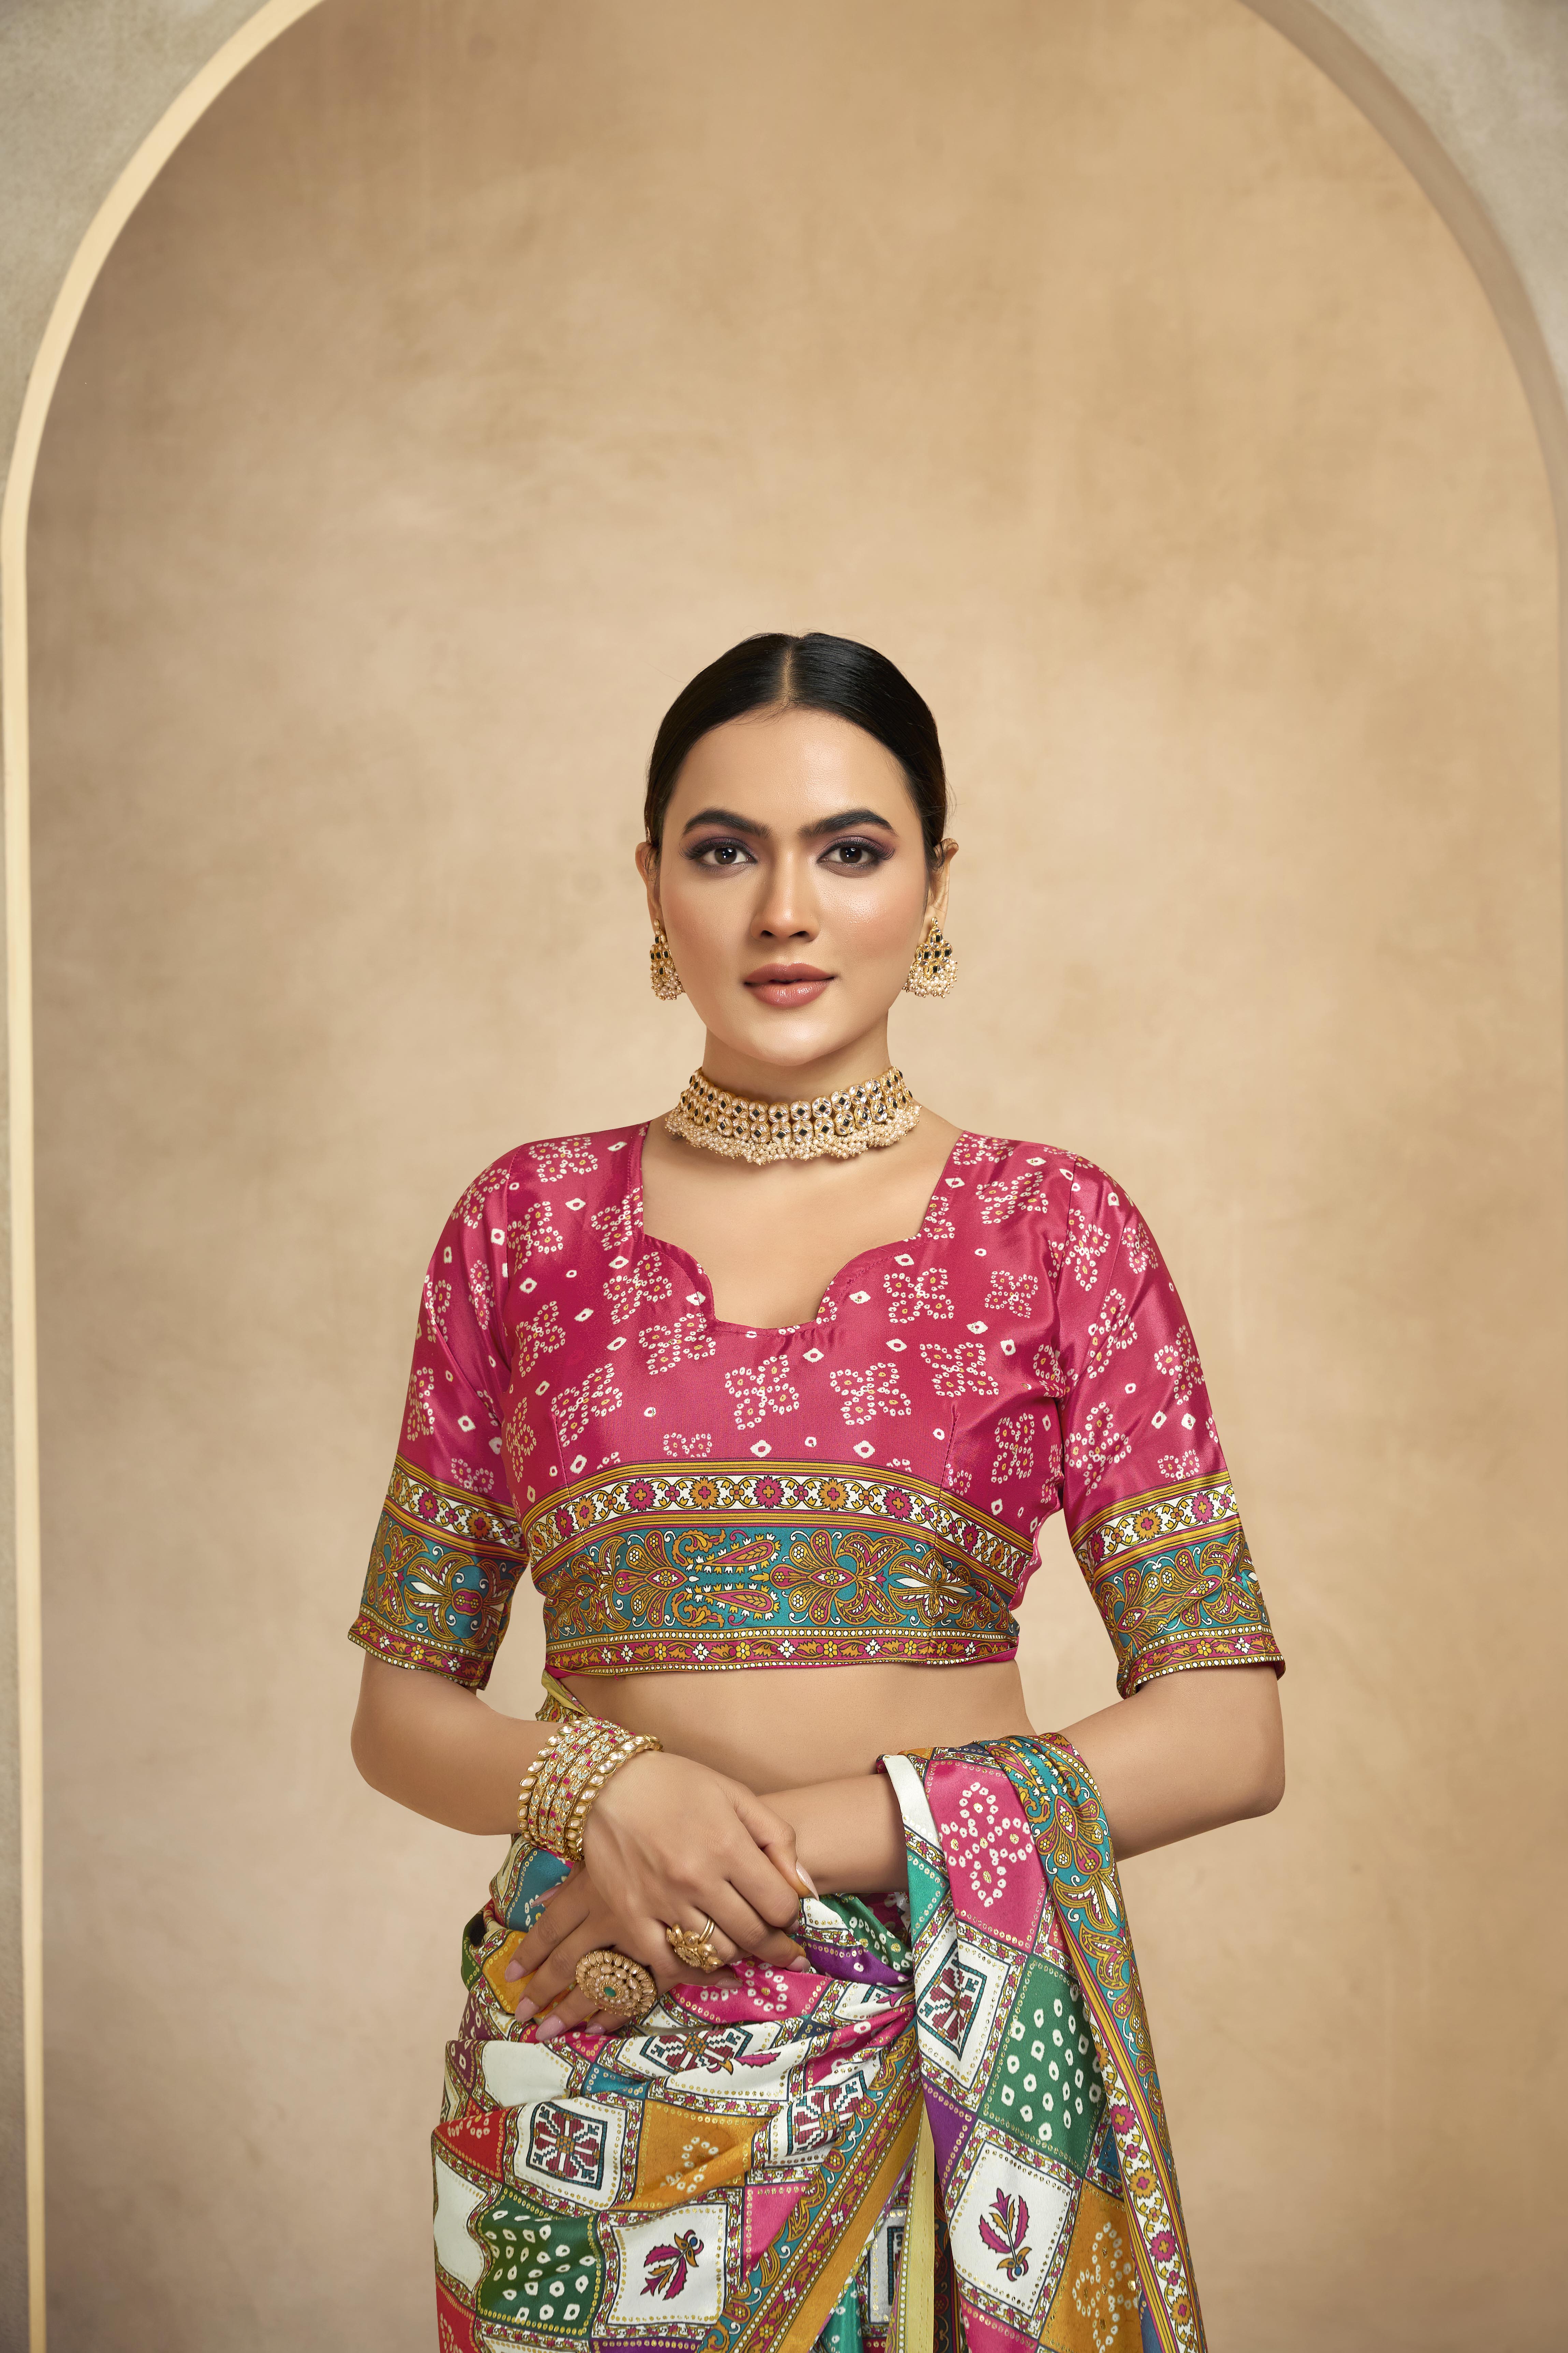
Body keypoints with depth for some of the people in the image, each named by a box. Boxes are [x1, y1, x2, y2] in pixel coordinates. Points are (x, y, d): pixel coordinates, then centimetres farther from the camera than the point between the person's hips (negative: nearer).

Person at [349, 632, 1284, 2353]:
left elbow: (1226, 1730, -5)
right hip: (591, 2066, 1)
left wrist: (811, 1839, -14)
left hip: (959, 2053, -1)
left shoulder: (1056, 1227, -1)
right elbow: (401, 1707, 6)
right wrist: (604, 1782, -15)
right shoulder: (529, 1224, 3)